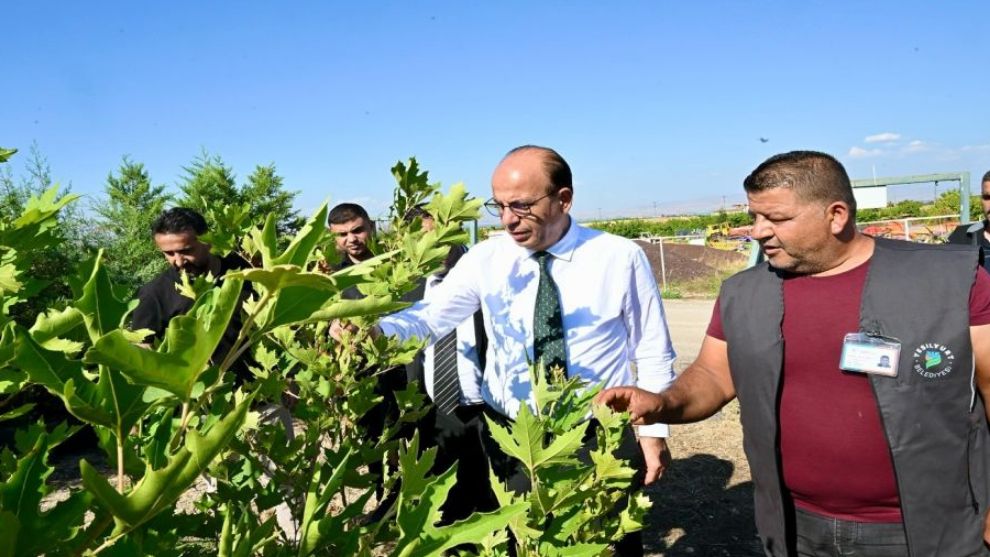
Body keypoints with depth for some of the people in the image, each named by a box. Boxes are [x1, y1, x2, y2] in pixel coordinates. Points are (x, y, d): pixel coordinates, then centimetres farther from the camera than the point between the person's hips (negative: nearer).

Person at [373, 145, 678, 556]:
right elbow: (428, 319, -13)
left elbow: (653, 352, -2)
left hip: (604, 439, -1)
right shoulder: (485, 259, -6)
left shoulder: (621, 258, -9)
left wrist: (653, 431, -2)